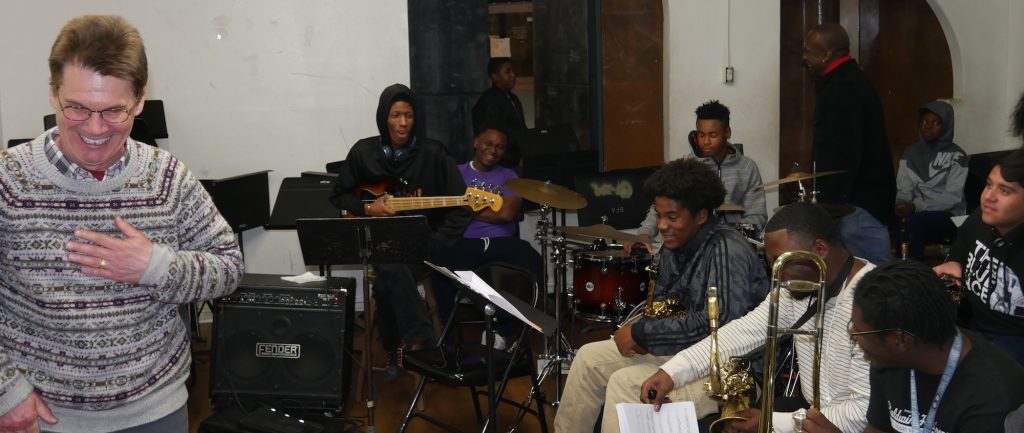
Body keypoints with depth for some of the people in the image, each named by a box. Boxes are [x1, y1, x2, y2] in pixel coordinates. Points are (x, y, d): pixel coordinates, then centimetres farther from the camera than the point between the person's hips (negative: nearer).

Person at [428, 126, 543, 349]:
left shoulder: (509, 177, 15)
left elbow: (507, 213, -3)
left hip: (502, 242, 2)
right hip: (464, 242, -1)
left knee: (533, 265, -28)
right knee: (440, 267, -34)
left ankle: (503, 330, -9)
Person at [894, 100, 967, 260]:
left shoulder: (956, 156, -5)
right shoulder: (910, 153, 9)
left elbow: (952, 197, -13)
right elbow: (903, 190, 4)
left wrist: (916, 206, -24)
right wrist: (901, 206, -19)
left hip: (949, 216, -4)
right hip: (917, 213, 4)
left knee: (915, 221, -35)